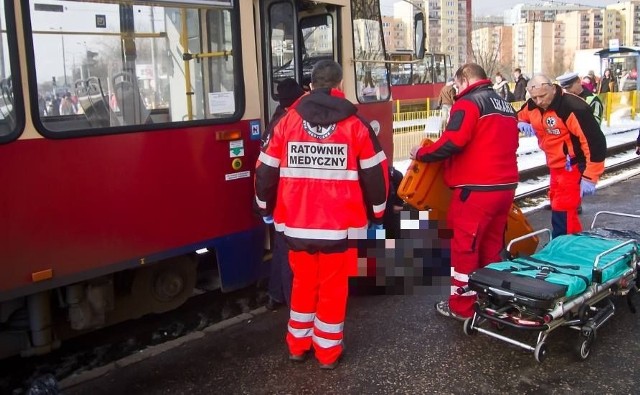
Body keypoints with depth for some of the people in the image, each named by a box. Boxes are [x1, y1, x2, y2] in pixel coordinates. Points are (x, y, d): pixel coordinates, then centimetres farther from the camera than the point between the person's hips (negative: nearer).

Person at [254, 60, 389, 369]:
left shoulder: (287, 122, 2)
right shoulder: (355, 124, -3)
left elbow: (266, 170, 6)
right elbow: (375, 172, 1)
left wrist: (265, 208, 22)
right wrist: (378, 213, 15)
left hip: (296, 223, 2)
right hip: (340, 224, -2)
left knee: (303, 282, 19)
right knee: (333, 286, 10)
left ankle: (298, 345, 30)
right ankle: (328, 351, 21)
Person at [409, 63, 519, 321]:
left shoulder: (468, 103, -9)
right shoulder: (506, 106, 18)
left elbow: (452, 142, -20)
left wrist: (422, 153, -7)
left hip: (477, 189, -9)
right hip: (505, 186, 9)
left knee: (465, 246, 1)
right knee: (492, 245, 17)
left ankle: (461, 306, 9)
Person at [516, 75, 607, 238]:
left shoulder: (573, 108, -27)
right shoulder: (532, 106, -3)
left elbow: (595, 141, -27)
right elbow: (518, 117, 17)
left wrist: (589, 177, -26)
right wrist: (521, 124, -9)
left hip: (573, 167, -8)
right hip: (555, 166, 8)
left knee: (563, 212, -11)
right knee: (557, 205, 19)